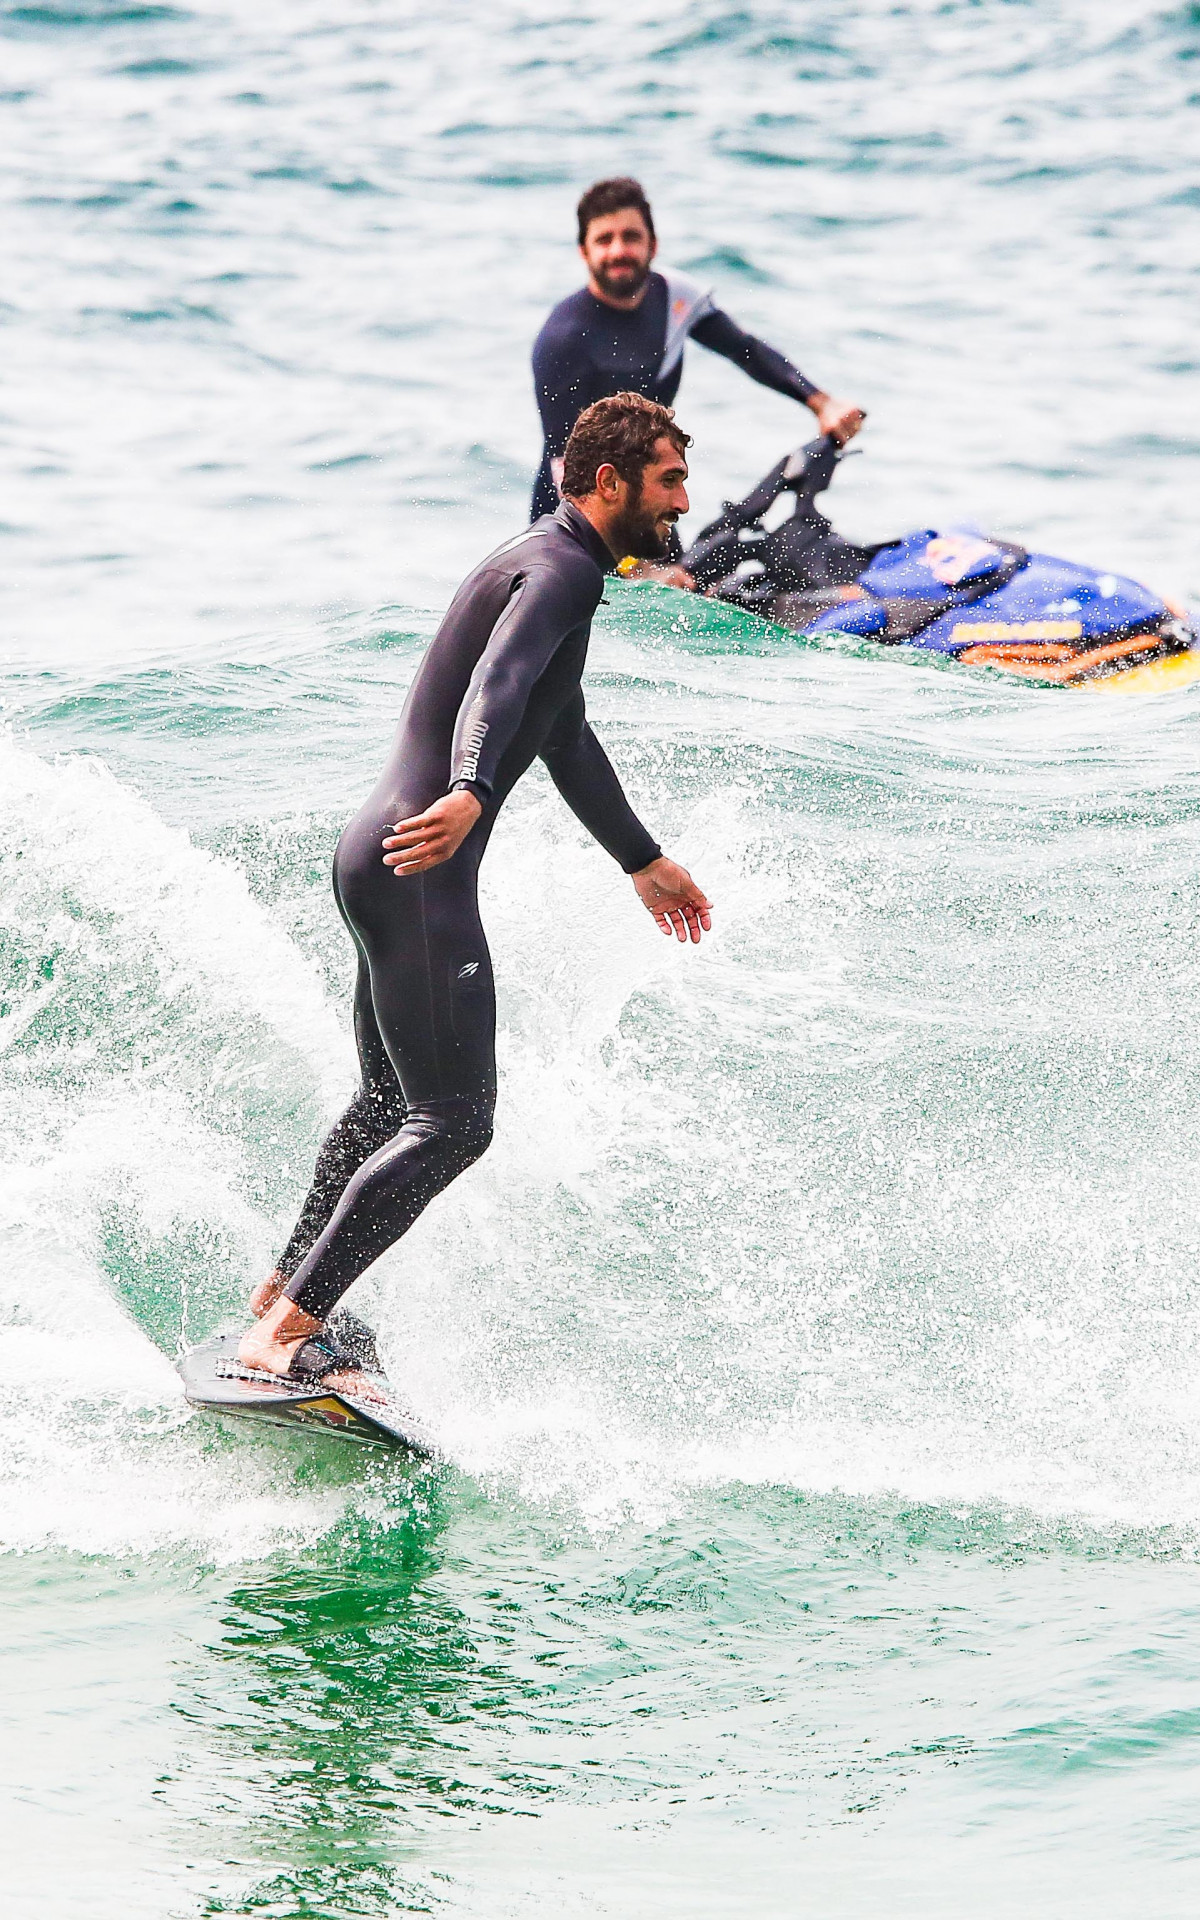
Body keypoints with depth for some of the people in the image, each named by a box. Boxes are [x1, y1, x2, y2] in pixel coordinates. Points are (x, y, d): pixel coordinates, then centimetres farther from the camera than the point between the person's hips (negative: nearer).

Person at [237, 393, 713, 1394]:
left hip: (384, 858, 11)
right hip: (419, 871, -11)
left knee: (390, 1102, 26)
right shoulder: (562, 570, -12)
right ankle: (287, 1332, -19)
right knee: (453, 1122, -15)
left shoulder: (542, 562, 22)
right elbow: (496, 685, -33)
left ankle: (286, 1289, 41)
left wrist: (644, 862, 46)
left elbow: (565, 738, 36)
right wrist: (469, 792, -52)